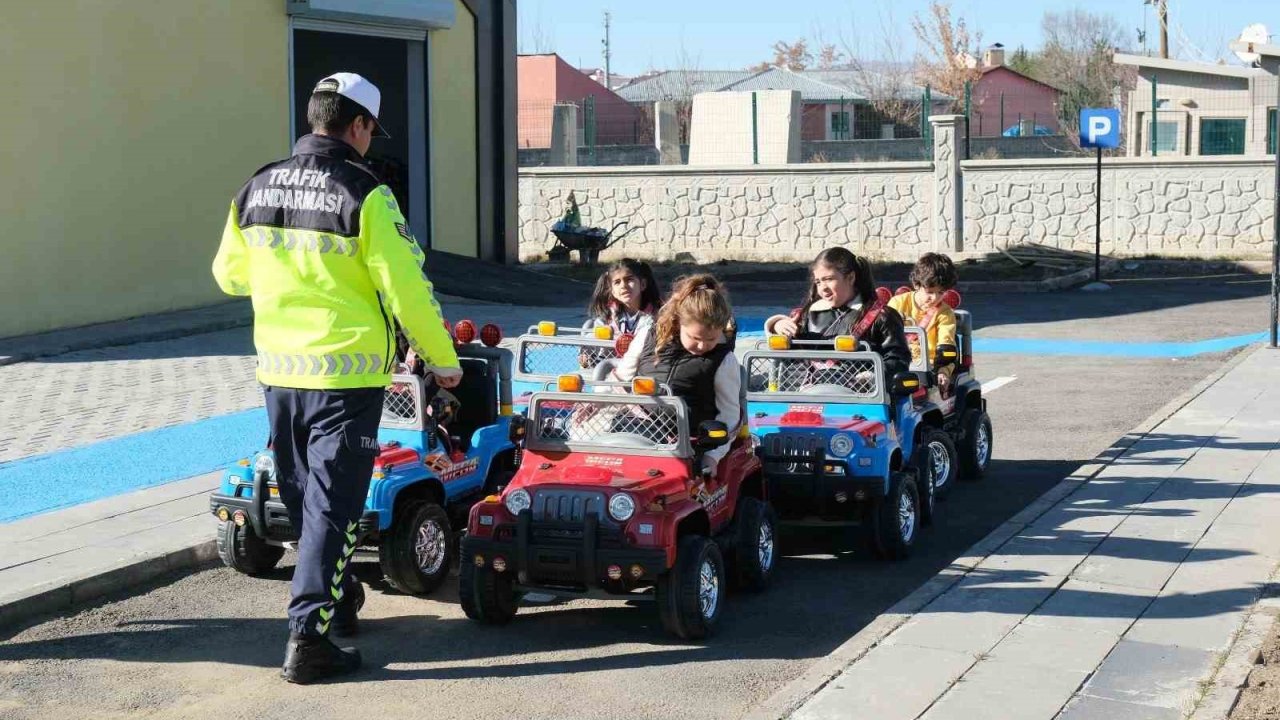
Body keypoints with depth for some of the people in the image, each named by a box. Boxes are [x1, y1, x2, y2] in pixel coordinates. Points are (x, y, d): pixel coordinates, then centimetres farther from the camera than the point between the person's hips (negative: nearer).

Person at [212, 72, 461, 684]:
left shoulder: (256, 189, 5)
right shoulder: (363, 193, -13)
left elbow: (228, 274, 16)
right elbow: (406, 287, -14)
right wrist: (444, 359, -2)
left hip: (278, 370, 6)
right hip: (346, 374, -6)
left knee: (305, 499, 20)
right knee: (332, 505, -1)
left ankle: (338, 600, 37)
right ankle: (309, 636, -5)